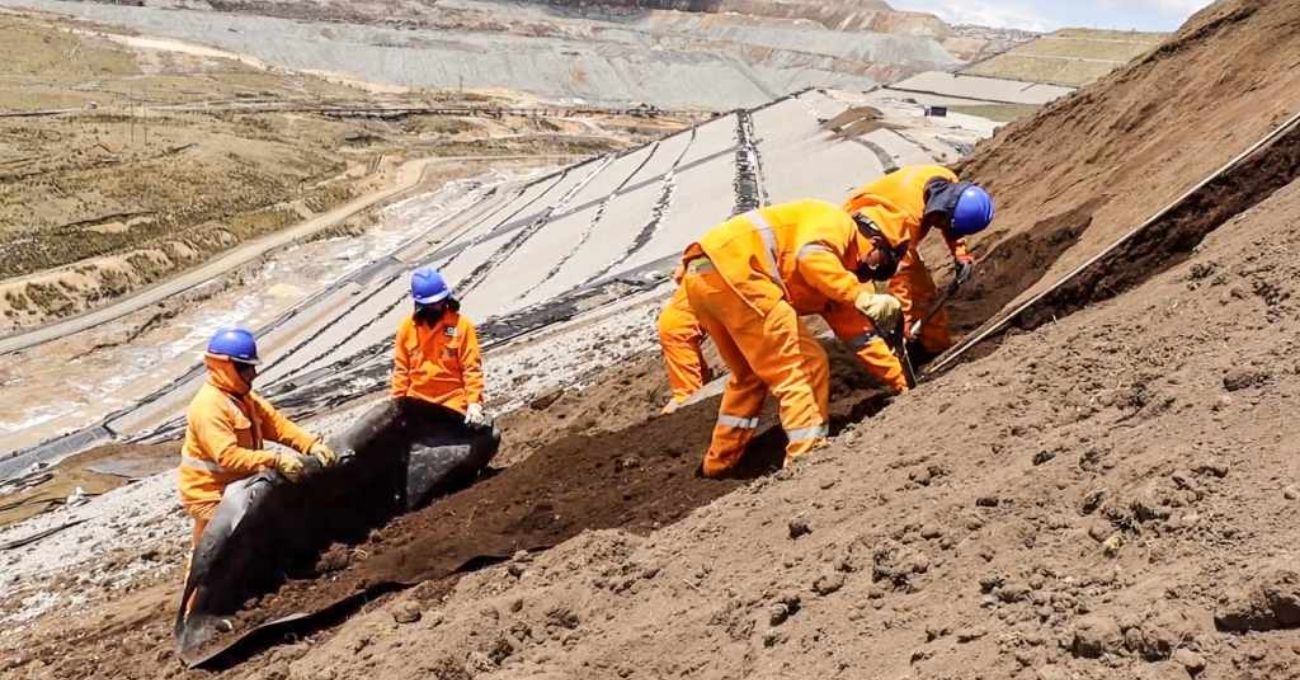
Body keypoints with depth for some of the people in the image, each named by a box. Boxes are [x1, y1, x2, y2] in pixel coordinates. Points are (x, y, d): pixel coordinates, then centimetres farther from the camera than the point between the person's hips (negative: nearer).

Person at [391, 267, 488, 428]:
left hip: (452, 402, -2)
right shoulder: (408, 326, 2)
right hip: (417, 401, 3)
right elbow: (401, 368, 7)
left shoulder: (461, 324, -5)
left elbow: (472, 367, -7)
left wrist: (474, 402, -17)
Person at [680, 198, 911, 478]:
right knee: (803, 364, -4)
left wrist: (899, 379, 31)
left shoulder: (842, 266, 28)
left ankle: (720, 462, 33)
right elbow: (810, 257, -20)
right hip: (730, 265, -10)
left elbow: (860, 331, 31)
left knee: (750, 373, 26)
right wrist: (861, 297, -22)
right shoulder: (837, 223, 3)